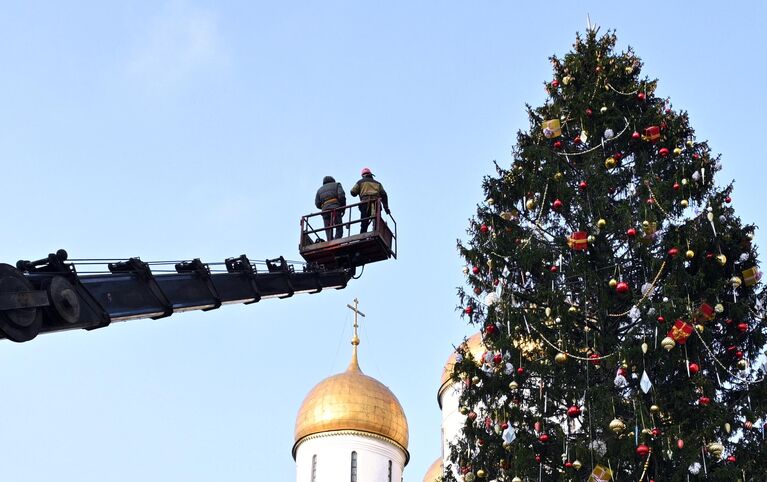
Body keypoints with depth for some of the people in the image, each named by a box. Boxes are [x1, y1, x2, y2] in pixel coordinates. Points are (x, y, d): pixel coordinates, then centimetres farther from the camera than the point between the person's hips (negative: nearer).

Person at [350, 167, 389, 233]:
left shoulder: (360, 182, 18)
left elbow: (353, 192, 7)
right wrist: (386, 207, 10)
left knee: (364, 223, -5)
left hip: (365, 204, -2)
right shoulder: (377, 183, 25)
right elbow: (383, 195, 14)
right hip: (376, 205, 2)